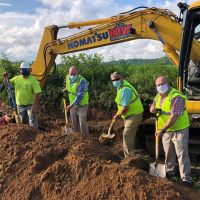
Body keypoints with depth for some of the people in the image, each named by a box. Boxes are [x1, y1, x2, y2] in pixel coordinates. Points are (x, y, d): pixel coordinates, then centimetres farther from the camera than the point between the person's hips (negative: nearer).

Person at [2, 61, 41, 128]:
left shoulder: (33, 80, -14)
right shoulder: (16, 78, 4)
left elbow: (37, 93, -19)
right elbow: (7, 84, 16)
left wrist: (34, 105, -24)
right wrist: (5, 77, -3)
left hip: (30, 105, -5)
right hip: (20, 105, 5)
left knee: (32, 120, -11)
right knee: (24, 122, 17)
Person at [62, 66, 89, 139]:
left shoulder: (82, 81, -25)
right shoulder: (68, 78, -3)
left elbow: (80, 96, -30)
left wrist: (71, 106, -30)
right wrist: (66, 89, 3)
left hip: (82, 105, -6)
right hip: (72, 105, 7)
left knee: (82, 123, -11)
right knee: (75, 123, 13)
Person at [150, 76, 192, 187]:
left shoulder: (176, 97, -23)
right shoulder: (158, 96, 4)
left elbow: (174, 117, -27)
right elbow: (153, 107, 18)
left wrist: (162, 130, -26)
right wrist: (153, 108, -8)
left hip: (179, 129, -7)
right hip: (166, 130, 7)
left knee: (182, 154, -2)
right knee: (168, 153, 19)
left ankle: (186, 179, 10)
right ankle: (169, 171, 37)